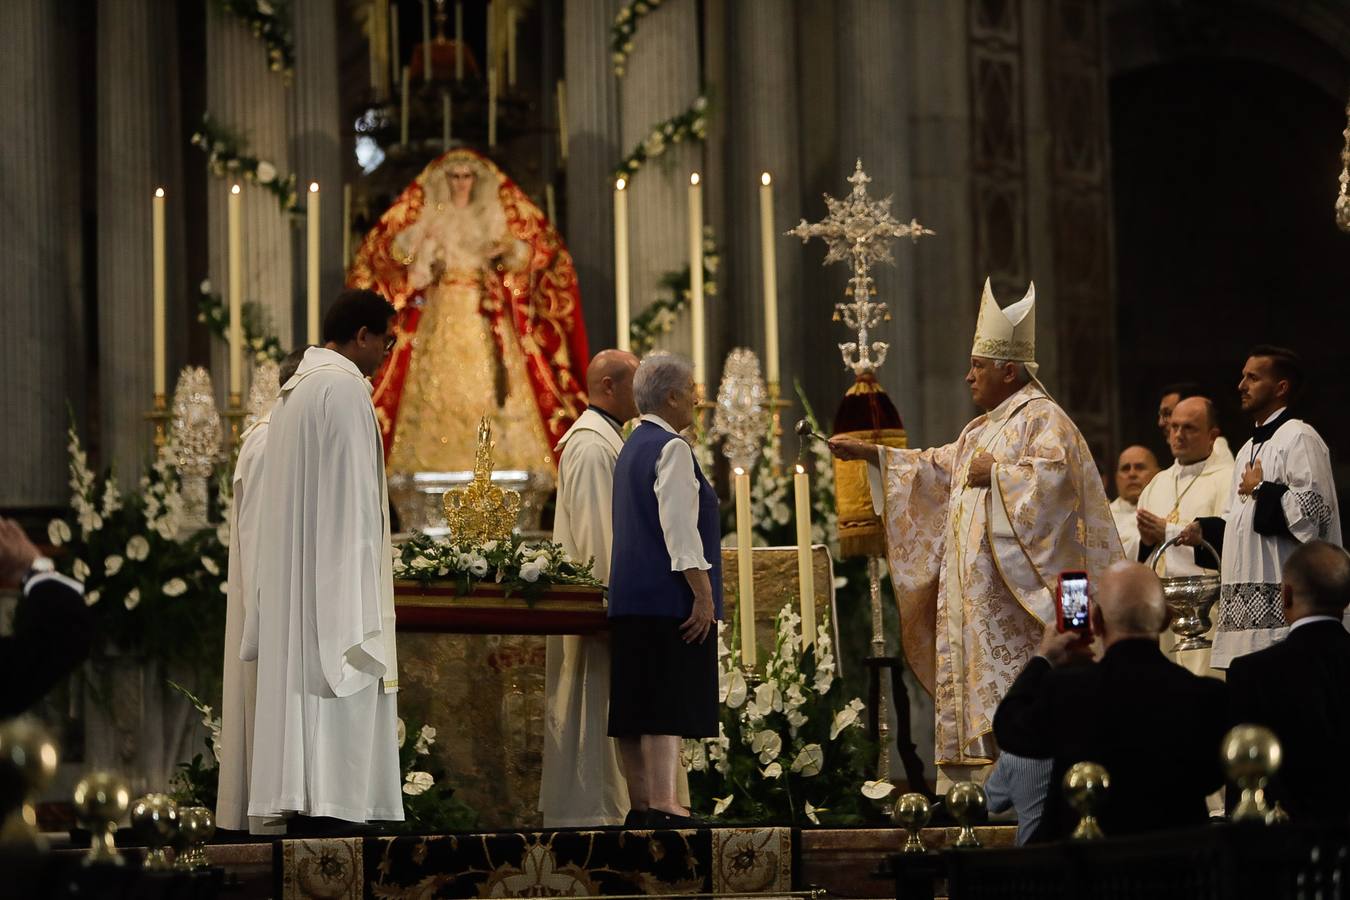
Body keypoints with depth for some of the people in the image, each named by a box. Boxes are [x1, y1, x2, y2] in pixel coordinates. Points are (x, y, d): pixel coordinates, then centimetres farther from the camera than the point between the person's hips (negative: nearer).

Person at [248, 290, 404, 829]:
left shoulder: (294, 389, 19)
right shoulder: (344, 386, -11)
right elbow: (352, 496, -17)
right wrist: (359, 602, -17)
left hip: (293, 583, 10)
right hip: (335, 571, -10)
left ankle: (303, 812, 6)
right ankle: (329, 812, -14)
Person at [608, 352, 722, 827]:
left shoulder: (632, 447, 18)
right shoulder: (671, 448, -11)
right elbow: (679, 527, -19)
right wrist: (703, 592, -19)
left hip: (630, 593, 10)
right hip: (670, 594, -10)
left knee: (636, 701, 8)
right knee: (670, 699, -12)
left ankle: (640, 799, 11)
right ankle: (662, 803, -17)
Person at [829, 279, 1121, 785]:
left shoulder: (1043, 419, -6)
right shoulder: (983, 429, 23)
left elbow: (1054, 474, -22)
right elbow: (936, 469, 26)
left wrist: (994, 473, -14)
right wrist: (869, 454, 20)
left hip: (1016, 588, -10)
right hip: (974, 589, 10)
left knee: (1019, 698, -13)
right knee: (975, 687, 6)